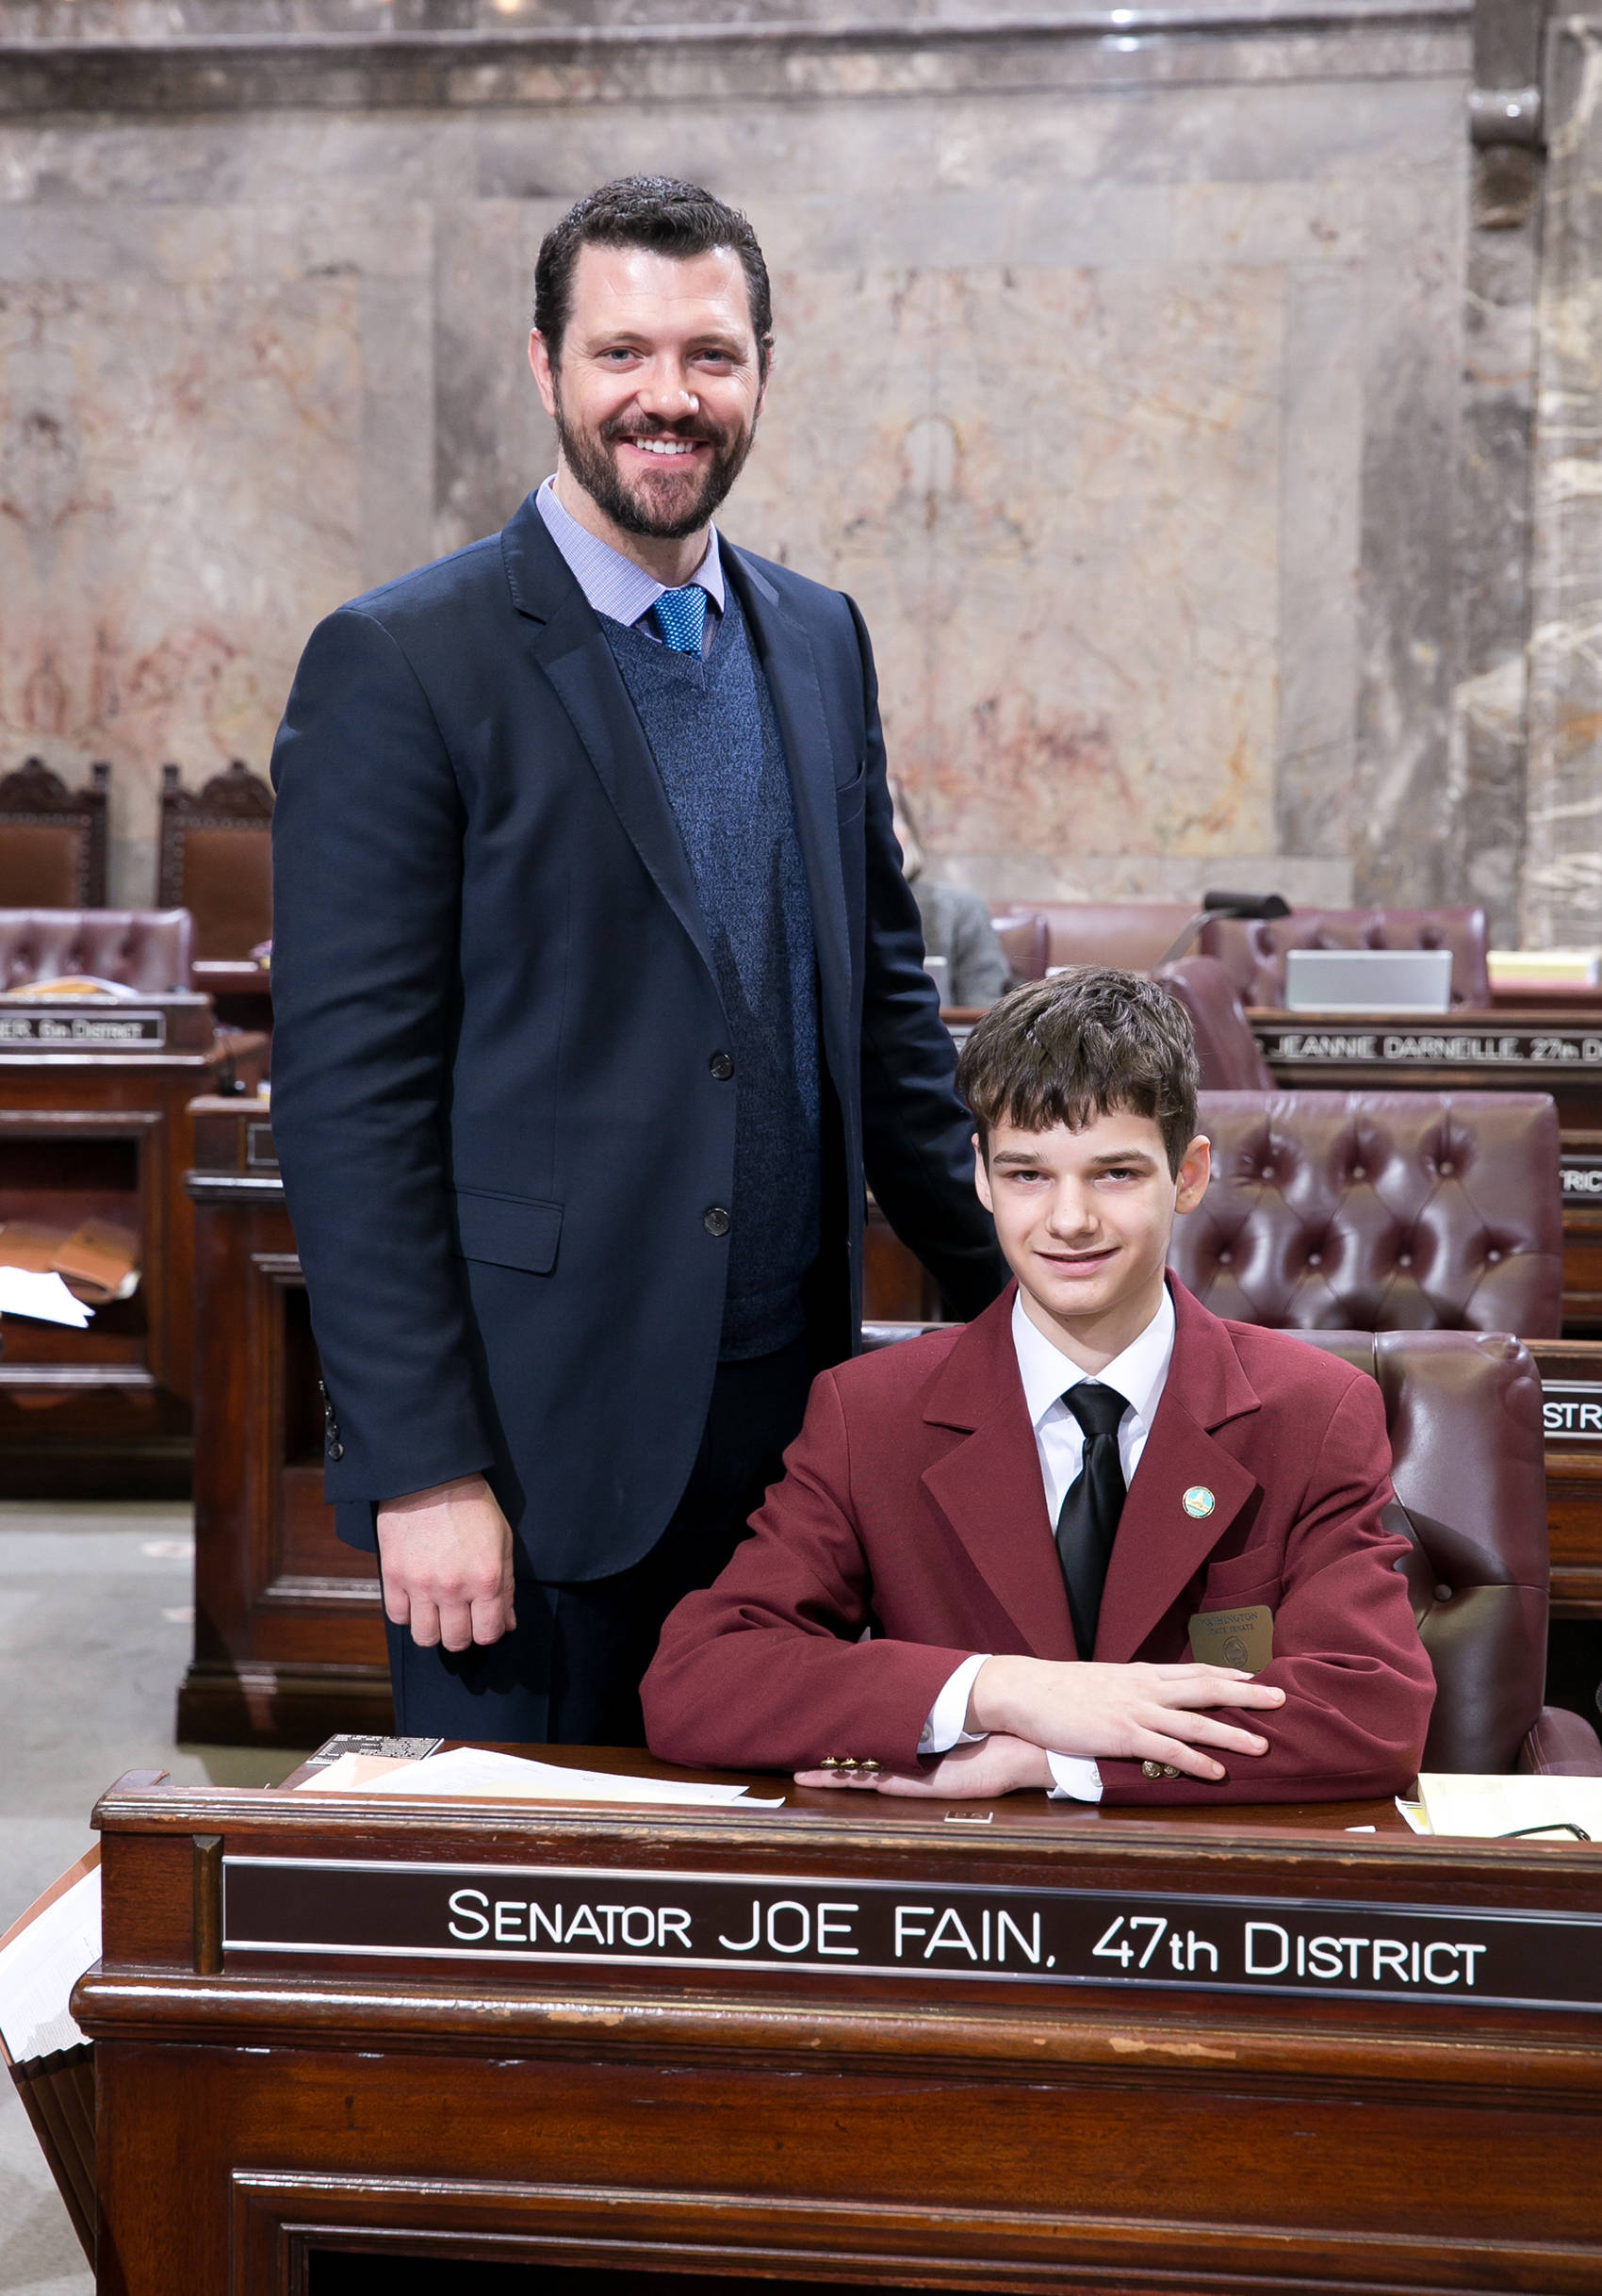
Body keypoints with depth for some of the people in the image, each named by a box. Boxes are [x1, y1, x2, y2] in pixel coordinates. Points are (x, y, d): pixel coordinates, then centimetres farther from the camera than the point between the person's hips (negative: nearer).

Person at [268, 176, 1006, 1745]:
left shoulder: (821, 643, 11)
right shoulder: (398, 666, -9)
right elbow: (348, 1096, -12)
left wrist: (1006, 1292, 12)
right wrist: (423, 1468, -16)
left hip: (790, 1420, 6)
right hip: (535, 1433, -5)